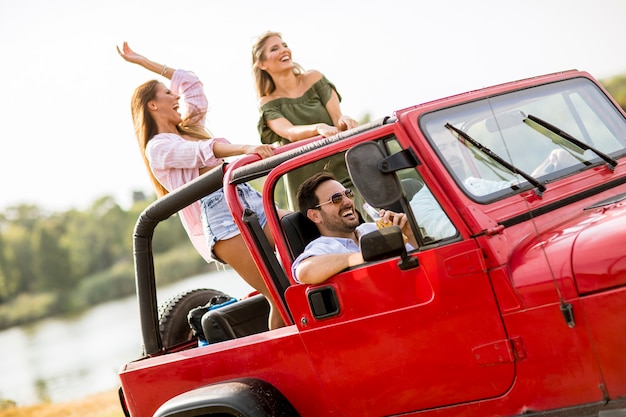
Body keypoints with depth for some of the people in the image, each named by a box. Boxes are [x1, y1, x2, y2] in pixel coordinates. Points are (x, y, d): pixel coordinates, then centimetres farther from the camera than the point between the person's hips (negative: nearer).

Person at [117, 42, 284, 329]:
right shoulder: (158, 147, 1)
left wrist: (143, 61, 34)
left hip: (249, 199, 8)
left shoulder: (190, 129, 24)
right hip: (218, 215, -8)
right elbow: (203, 151, -17)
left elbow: (191, 82, 33)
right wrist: (245, 149, -32)